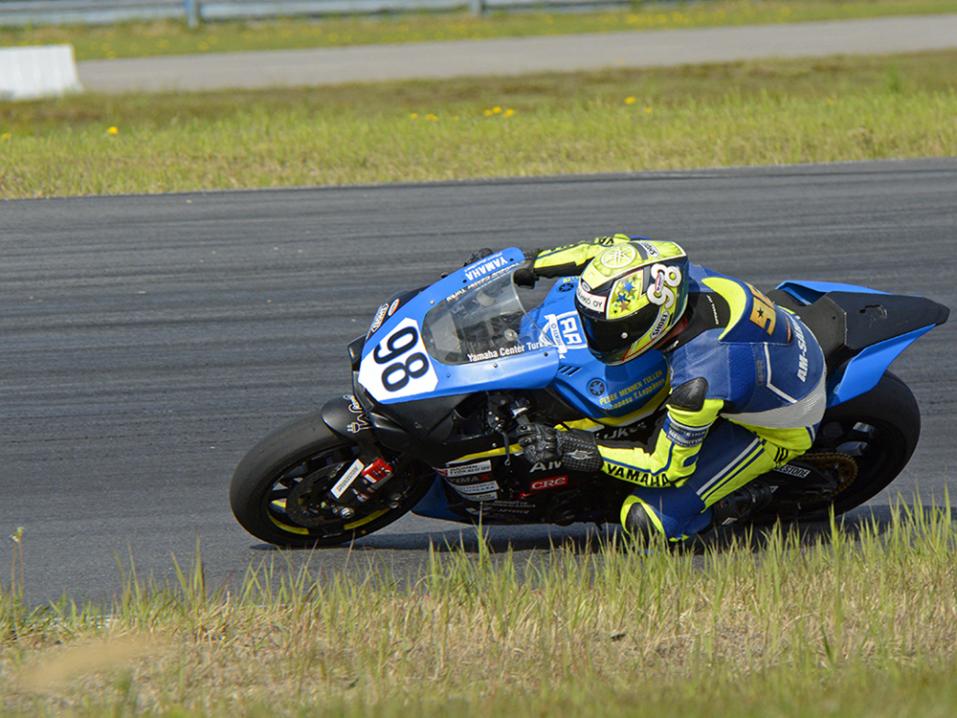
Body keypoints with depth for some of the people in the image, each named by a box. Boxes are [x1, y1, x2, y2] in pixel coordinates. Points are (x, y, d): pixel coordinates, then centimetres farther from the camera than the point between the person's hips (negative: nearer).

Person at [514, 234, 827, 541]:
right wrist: (531, 264, 2)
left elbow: (666, 468, -28)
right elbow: (613, 248, -3)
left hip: (776, 431, -7)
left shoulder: (697, 382, -43)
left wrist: (570, 448, -29)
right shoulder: (673, 273, -26)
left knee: (649, 520, -15)